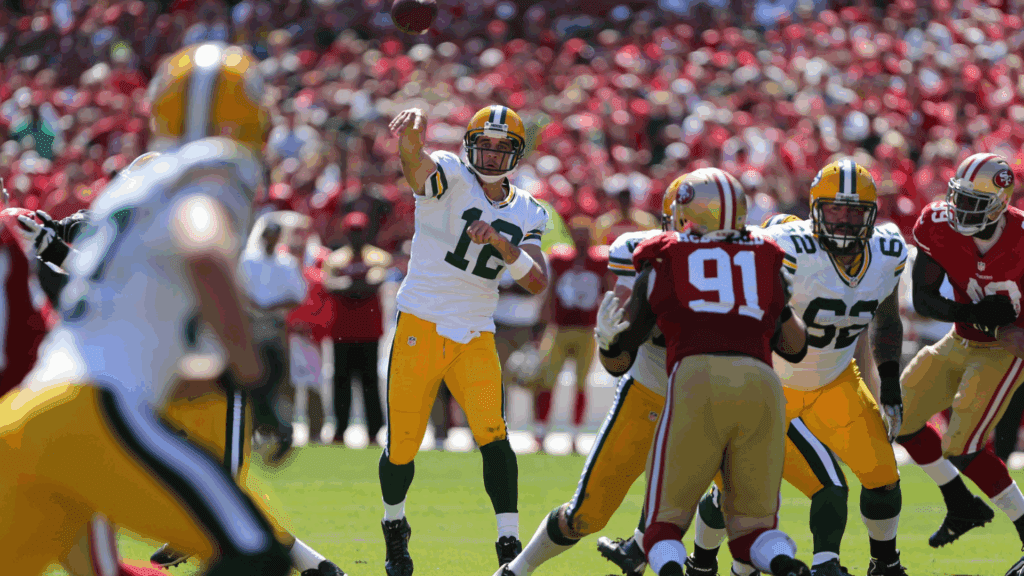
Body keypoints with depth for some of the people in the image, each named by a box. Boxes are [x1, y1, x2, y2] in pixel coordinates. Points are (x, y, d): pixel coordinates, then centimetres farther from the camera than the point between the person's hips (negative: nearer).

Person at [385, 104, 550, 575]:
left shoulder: (525, 214, 8)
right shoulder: (450, 176, -6)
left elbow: (537, 283, -2)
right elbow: (416, 165, -31)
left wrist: (499, 241, -19)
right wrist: (412, 133, -56)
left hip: (475, 338, 3)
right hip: (421, 326, -3)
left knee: (493, 437, -13)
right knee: (402, 447, 2)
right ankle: (395, 528, 30)